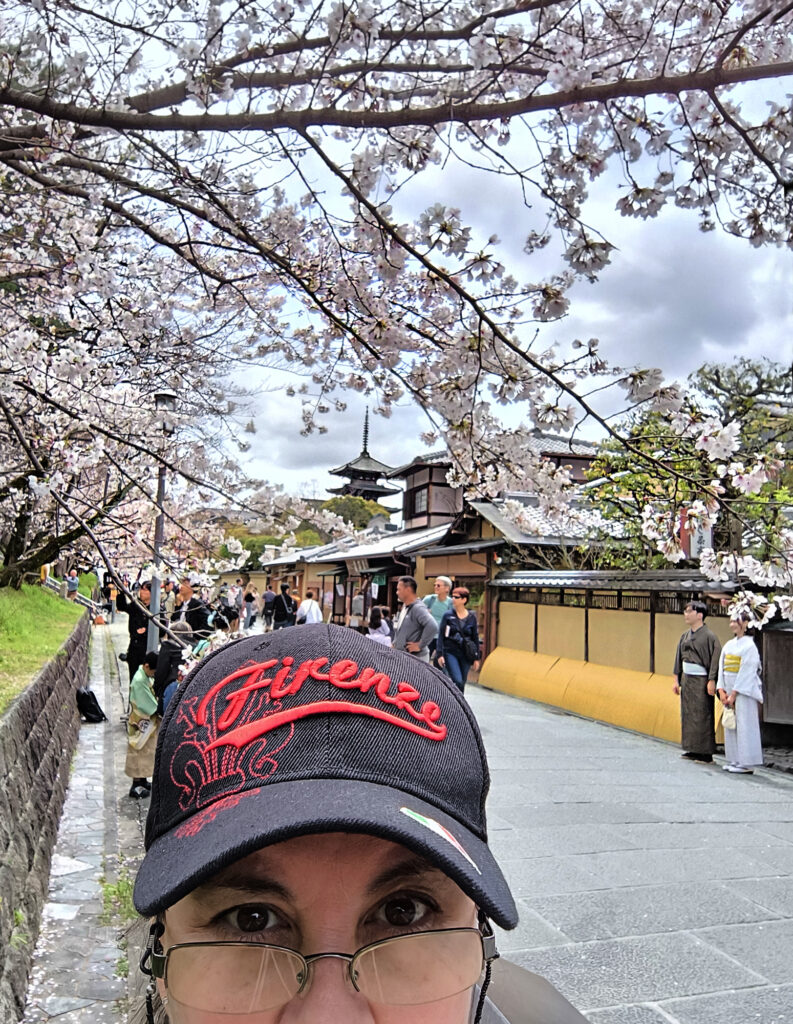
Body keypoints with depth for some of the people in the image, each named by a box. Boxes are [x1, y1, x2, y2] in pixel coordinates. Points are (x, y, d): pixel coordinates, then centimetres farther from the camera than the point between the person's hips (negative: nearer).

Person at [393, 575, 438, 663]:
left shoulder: (418, 608, -19)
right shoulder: (405, 607, 13)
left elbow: (433, 627, -32)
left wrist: (420, 646, -23)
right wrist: (395, 643, 19)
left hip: (416, 657, -9)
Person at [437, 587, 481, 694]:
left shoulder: (471, 617, 4)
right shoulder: (448, 616, -1)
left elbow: (475, 638, 9)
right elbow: (441, 635, -1)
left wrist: (476, 658, 8)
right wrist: (440, 654, -8)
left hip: (465, 655, 2)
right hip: (450, 653, -2)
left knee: (462, 683, 8)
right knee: (457, 681, -16)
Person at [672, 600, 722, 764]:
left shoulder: (709, 636, -10)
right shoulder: (685, 636, 11)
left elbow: (715, 658, -13)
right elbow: (679, 658, 15)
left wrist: (711, 681, -17)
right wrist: (676, 679, 14)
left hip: (701, 681, -7)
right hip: (686, 680, 7)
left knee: (702, 716, -3)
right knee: (687, 714, 10)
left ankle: (706, 753, 5)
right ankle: (692, 750, 20)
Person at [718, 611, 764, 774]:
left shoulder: (749, 646, -10)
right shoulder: (728, 645, 12)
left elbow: (746, 672, -14)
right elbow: (722, 668, 10)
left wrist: (734, 694, -15)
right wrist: (722, 691, 0)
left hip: (745, 690, -7)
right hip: (730, 690, 7)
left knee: (744, 725, -4)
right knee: (730, 726, 9)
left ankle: (747, 764, 2)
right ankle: (734, 760, 17)